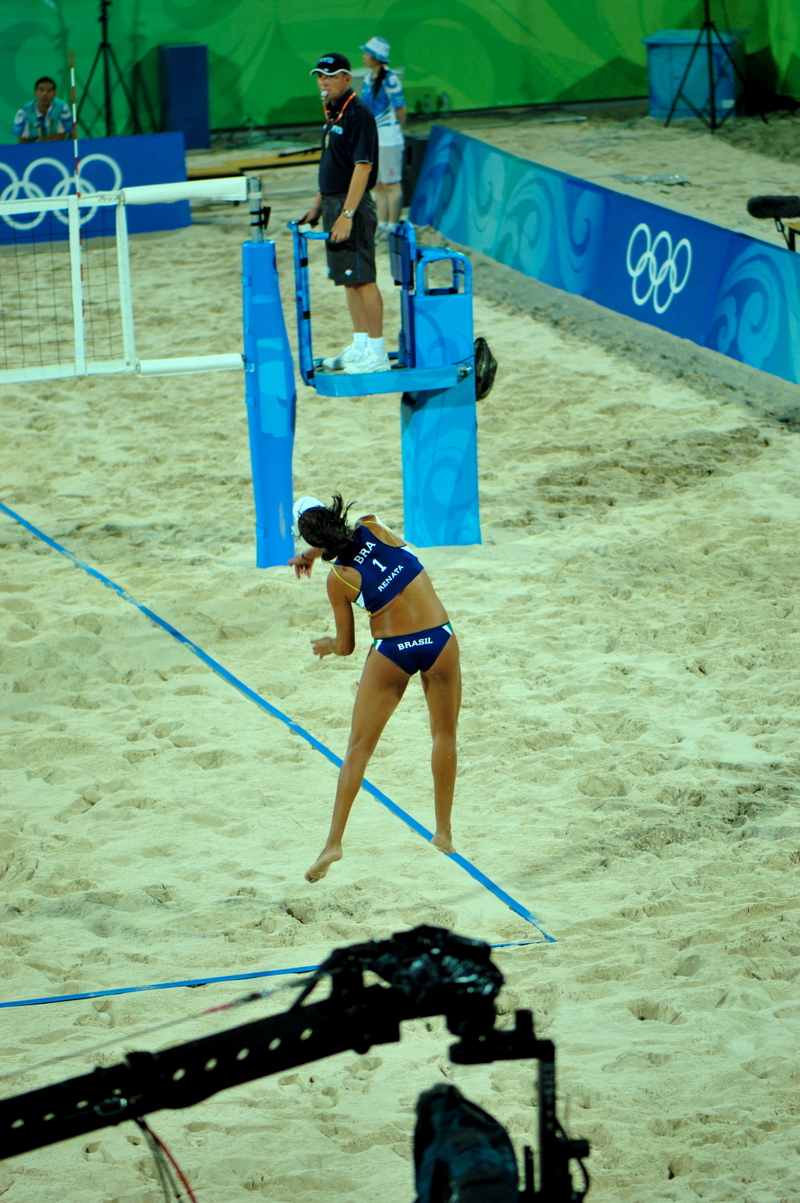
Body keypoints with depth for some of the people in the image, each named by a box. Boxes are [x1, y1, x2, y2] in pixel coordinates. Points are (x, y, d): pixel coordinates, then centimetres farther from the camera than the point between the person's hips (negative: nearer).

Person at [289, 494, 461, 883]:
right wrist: (312, 554, 39)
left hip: (391, 652, -2)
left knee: (359, 746, 6)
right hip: (439, 640, 3)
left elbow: (346, 645, 4)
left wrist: (325, 645, 25)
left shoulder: (339, 578, -7)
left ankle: (334, 842, 0)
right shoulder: (373, 527, -2)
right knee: (444, 733, 18)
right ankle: (443, 832, 20)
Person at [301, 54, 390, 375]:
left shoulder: (358, 114, -15)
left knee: (362, 279, -8)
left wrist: (347, 214, -24)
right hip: (333, 204, 10)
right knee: (349, 279, 14)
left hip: (352, 205, -10)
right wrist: (318, 205, 23)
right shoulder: (332, 114, 14)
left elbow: (362, 167, -21)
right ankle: (359, 346, 21)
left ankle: (377, 353, -6)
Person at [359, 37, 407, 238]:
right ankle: (382, 225, 19)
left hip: (388, 138, -8)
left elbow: (401, 108, -11)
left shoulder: (389, 79, -15)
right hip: (371, 137, 8)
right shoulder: (369, 78, 10)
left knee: (391, 184, -2)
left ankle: (393, 227, 2)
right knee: (378, 185, 12)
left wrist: (395, 128, 3)